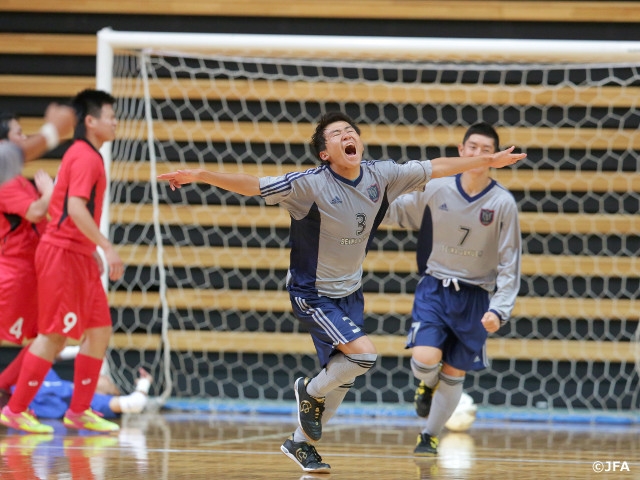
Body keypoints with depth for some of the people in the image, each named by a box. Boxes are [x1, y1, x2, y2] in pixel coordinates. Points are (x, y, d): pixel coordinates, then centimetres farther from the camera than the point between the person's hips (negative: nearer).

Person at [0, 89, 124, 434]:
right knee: (54, 335, -7)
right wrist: (107, 247, -27)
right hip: (63, 253, -10)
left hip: (79, 255, 10)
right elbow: (76, 209, -24)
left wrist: (92, 250, 20)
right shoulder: (85, 157, -14)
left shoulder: (84, 155, 17)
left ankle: (79, 411, 13)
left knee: (99, 331, 8)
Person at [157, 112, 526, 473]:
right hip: (313, 294, -6)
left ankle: (301, 443, 32)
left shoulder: (380, 176, -8)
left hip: (351, 292, 6)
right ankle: (311, 391, 8)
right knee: (364, 354, -21)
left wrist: (489, 161, 9)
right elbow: (253, 186, -30)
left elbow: (435, 168, 4)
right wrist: (200, 176, -42)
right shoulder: (312, 184, -24)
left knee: (342, 377, 12)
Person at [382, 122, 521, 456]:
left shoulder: (503, 203, -10)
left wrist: (499, 310, -16)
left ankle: (429, 436, 28)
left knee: (454, 374, 6)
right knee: (425, 359, -20)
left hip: (475, 297, 0)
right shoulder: (436, 188, -8)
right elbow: (397, 211, 11)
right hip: (434, 288, 0)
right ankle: (426, 384, 18)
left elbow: (509, 264, -7)